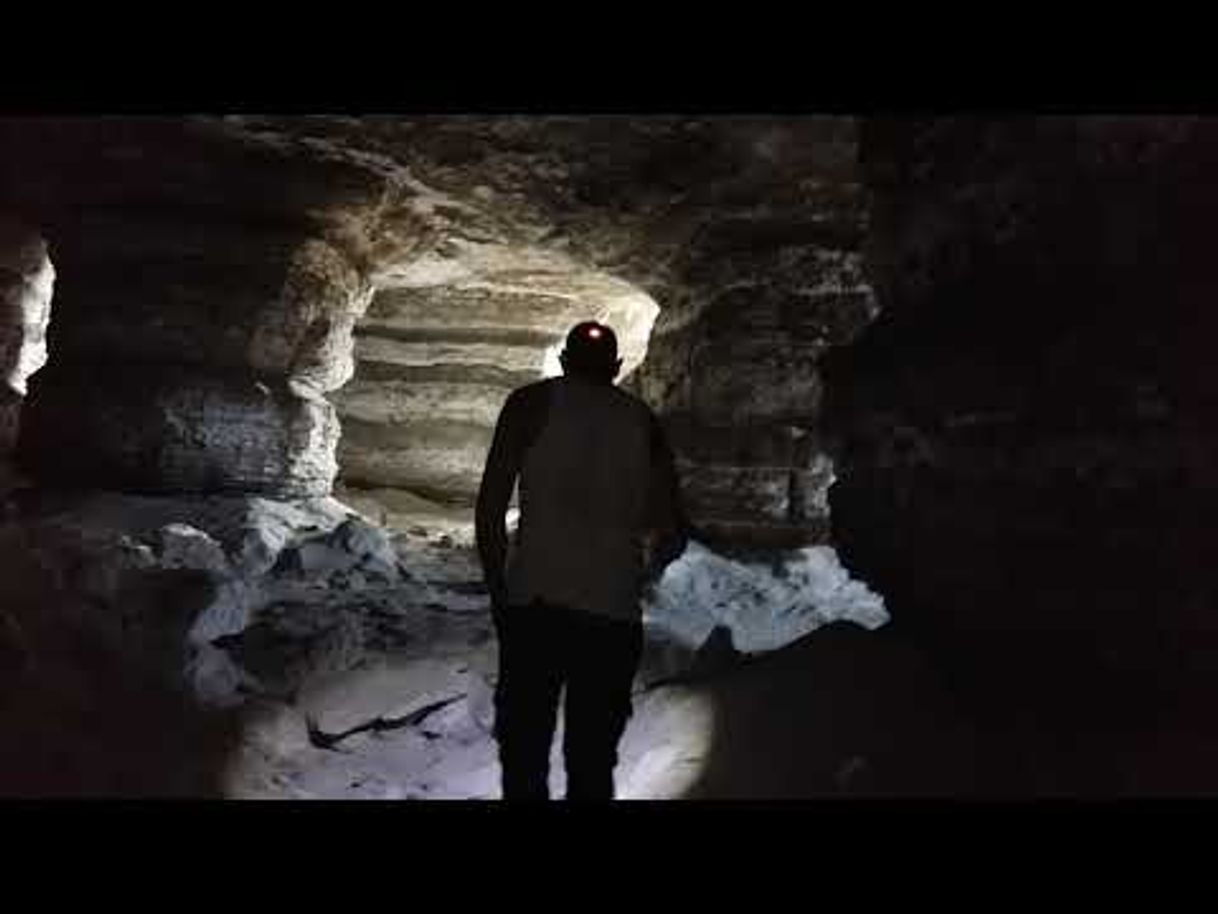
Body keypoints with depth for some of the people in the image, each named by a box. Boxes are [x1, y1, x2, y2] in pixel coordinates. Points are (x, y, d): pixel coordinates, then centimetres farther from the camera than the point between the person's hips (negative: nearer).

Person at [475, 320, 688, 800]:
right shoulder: (643, 420, 11)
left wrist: (499, 590, 8)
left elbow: (490, 506, -2)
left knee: (524, 750, 6)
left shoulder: (532, 402, 5)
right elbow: (674, 534, 10)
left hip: (535, 601, -2)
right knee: (593, 760, 11)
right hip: (613, 612, 2)